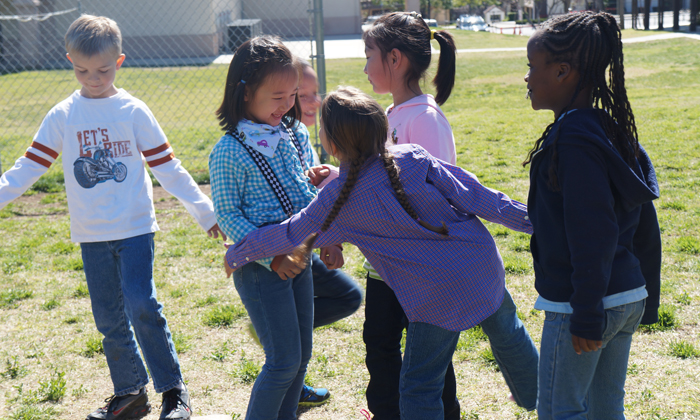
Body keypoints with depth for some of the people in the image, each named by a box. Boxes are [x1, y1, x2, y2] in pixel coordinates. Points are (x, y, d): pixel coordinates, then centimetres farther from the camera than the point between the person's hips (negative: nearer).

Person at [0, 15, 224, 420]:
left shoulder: (133, 111, -3)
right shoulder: (62, 116, 3)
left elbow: (168, 167, 0)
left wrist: (205, 211, -2)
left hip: (135, 227, -3)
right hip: (91, 235, 3)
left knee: (142, 306, -14)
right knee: (108, 317, 9)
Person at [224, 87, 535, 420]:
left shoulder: (338, 201, -9)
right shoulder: (413, 158, -5)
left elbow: (288, 235, 3)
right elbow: (475, 196, -4)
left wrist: (237, 255, 19)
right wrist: (528, 218, 5)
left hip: (440, 299, -4)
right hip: (484, 266, 5)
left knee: (419, 388, 8)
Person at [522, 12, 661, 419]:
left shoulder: (574, 138, -20)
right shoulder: (615, 130, 8)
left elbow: (590, 237, -23)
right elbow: (644, 229, 13)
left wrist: (586, 317, -19)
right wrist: (646, 302, 21)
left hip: (585, 305, -9)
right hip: (629, 297, 9)